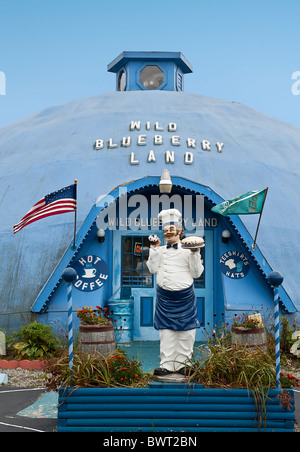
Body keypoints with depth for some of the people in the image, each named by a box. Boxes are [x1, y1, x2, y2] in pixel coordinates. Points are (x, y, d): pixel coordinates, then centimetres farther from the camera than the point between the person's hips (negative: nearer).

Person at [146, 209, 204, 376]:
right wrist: (154, 249, 2)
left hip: (184, 296, -2)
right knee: (166, 330, 3)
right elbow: (153, 269, 4)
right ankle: (167, 364, 10)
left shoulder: (187, 250, 0)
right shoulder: (160, 250, 11)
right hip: (164, 295, 3)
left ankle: (183, 363, 15)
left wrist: (195, 254, -12)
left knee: (185, 331, 3)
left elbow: (197, 273, -1)